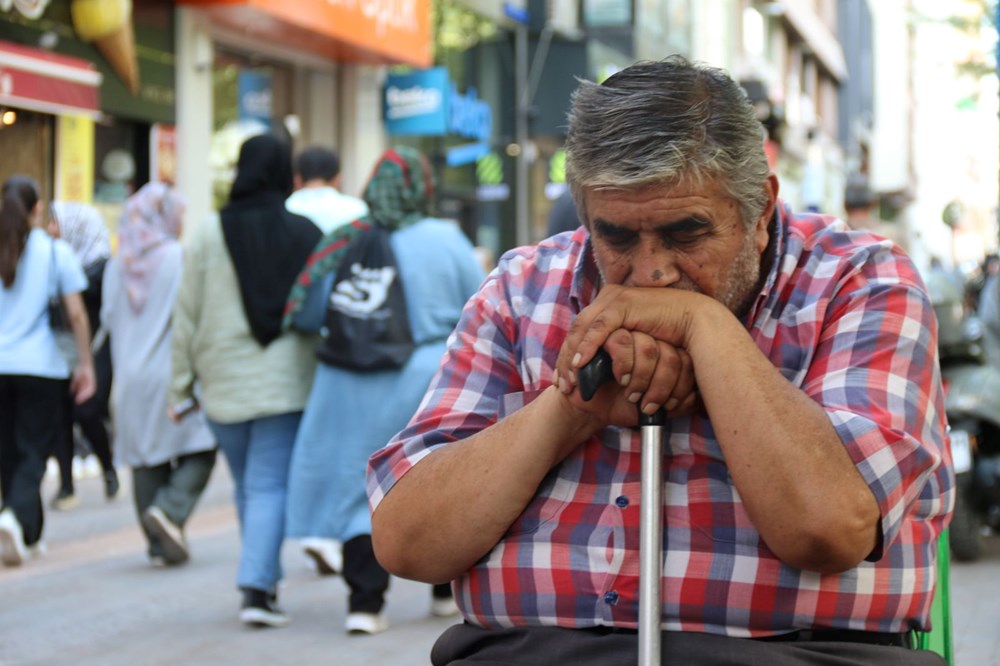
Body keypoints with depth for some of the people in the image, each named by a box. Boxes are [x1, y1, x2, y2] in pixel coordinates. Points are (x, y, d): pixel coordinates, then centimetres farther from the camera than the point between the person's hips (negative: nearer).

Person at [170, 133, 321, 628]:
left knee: (246, 487, 16)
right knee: (269, 486, -1)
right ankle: (257, 589, -13)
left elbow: (187, 314, -1)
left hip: (224, 382, 1)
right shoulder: (306, 234, -2)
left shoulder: (210, 234, -3)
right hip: (285, 381, -1)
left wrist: (181, 385, 7)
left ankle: (266, 582, 24)